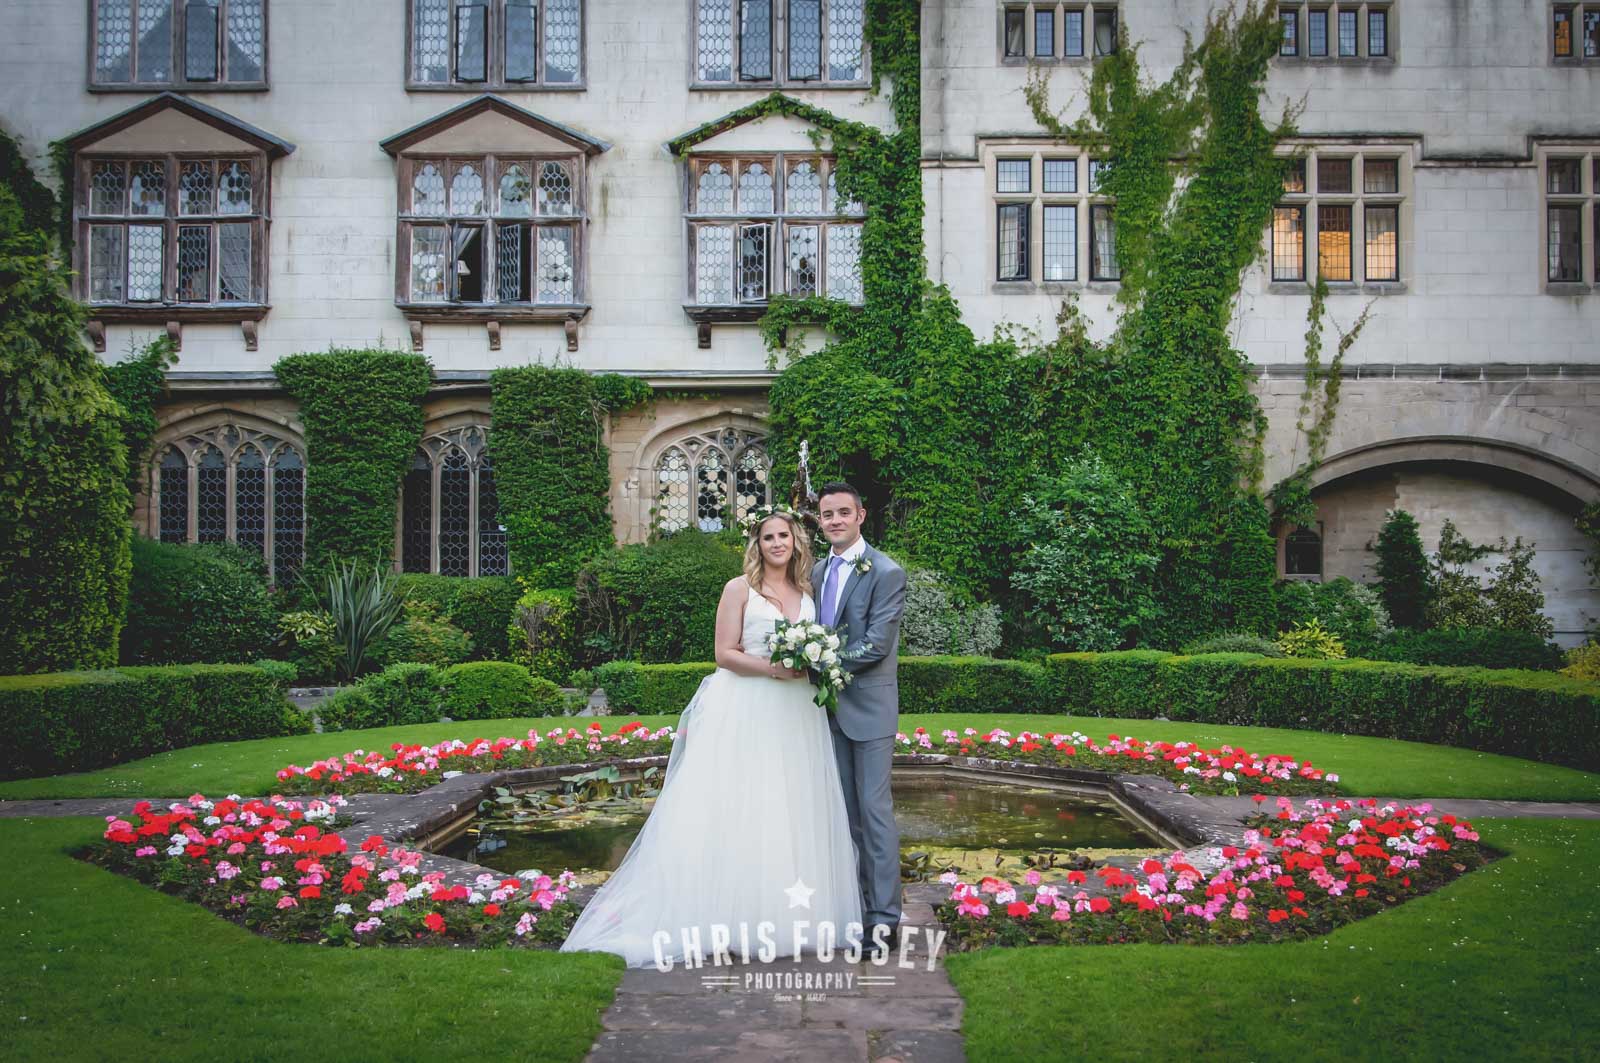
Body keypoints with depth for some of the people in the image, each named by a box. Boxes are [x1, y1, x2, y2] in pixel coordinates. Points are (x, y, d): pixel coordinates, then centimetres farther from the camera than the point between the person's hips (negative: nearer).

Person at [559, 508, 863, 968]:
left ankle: (790, 916, 15)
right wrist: (774, 667, -17)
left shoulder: (807, 592, 14)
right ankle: (724, 920, 0)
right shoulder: (739, 589, -1)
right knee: (735, 812, -5)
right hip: (748, 712, -5)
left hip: (796, 715, 5)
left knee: (792, 813, 6)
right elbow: (725, 654, -6)